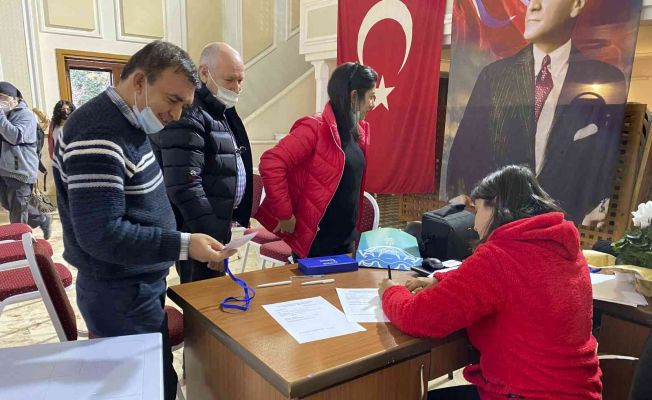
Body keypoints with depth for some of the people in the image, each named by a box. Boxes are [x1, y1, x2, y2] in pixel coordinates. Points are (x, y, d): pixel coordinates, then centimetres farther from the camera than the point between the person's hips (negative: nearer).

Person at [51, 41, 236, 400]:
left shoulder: (127, 124, 7)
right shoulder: (99, 136, -24)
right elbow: (100, 234, -28)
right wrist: (184, 245, -29)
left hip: (138, 285, 10)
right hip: (120, 296, -10)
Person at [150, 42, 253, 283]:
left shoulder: (224, 112, 13)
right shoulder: (187, 118, -18)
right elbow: (185, 188, -26)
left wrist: (237, 216, 14)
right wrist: (211, 240, -26)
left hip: (217, 225, 9)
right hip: (200, 234, -9)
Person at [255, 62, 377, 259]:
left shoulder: (358, 131, 7)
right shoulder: (315, 127, -17)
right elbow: (271, 164, -26)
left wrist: (354, 227, 13)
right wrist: (285, 214, -21)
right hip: (316, 242, -7)